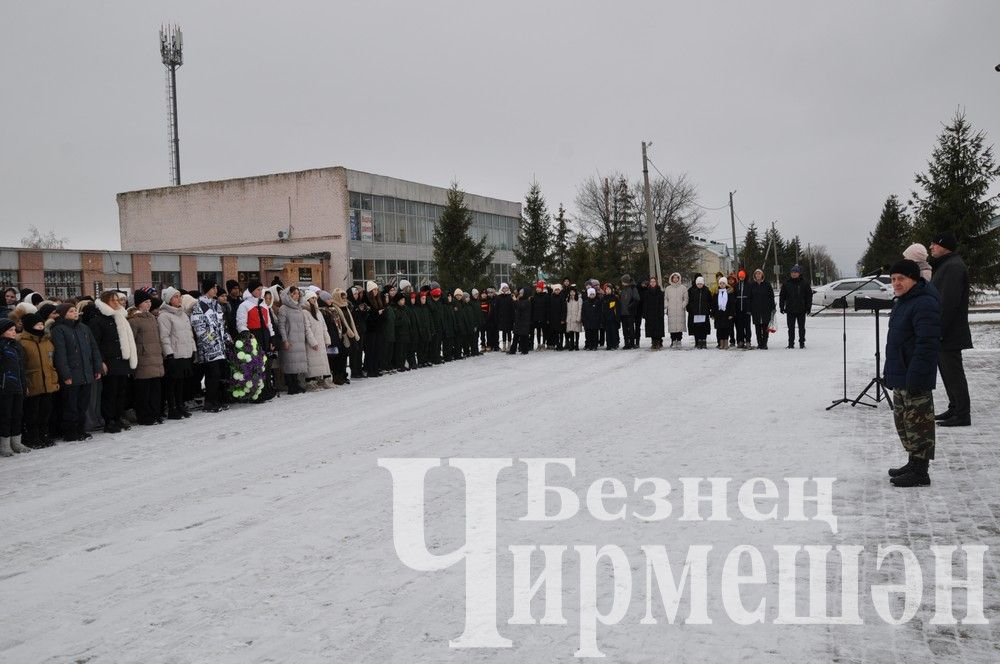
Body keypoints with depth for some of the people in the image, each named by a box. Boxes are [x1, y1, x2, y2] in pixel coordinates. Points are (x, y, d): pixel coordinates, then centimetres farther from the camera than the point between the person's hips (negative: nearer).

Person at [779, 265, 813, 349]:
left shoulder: (804, 284, 1)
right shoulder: (786, 284, 5)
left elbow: (809, 296, 4)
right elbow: (782, 296, 9)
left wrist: (808, 307, -1)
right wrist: (782, 307, 3)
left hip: (801, 310, -1)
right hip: (790, 310, 1)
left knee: (801, 328, 6)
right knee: (791, 328, 4)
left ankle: (802, 343, 13)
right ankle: (791, 343, 9)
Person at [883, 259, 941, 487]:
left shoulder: (924, 304, -18)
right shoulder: (901, 302, 16)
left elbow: (927, 344, -24)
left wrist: (915, 377, -26)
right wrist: (889, 372, 22)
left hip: (914, 379, -11)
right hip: (900, 377, 11)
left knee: (918, 423, -4)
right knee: (903, 421, 18)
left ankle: (920, 472, 3)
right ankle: (914, 462, 29)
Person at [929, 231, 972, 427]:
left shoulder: (953, 266, -18)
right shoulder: (945, 265, 17)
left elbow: (948, 302, -25)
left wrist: (938, 330, -25)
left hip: (949, 335, -11)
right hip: (943, 333, 11)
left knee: (953, 373, -6)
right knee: (948, 371, 17)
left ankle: (962, 415, 0)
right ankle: (955, 409, 26)